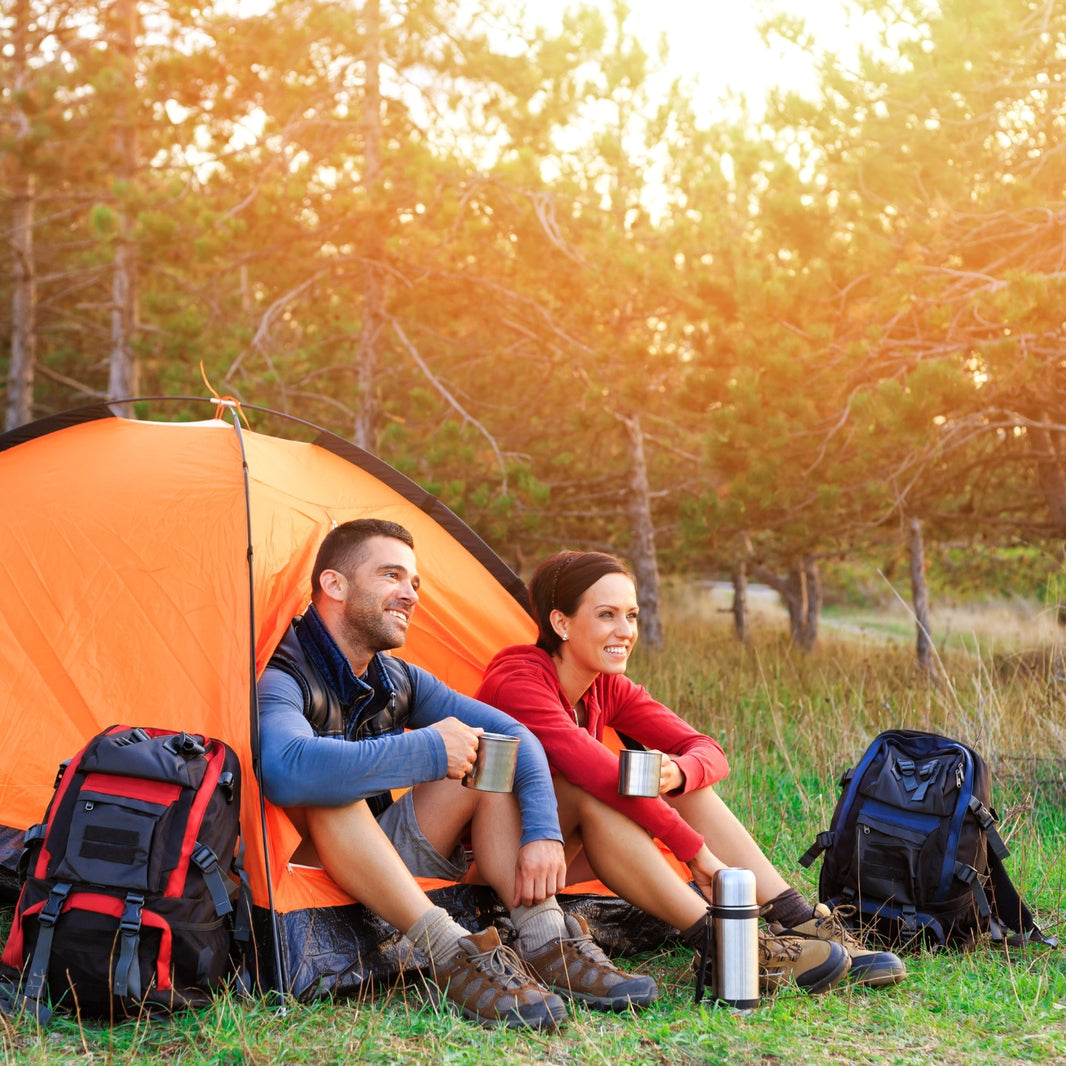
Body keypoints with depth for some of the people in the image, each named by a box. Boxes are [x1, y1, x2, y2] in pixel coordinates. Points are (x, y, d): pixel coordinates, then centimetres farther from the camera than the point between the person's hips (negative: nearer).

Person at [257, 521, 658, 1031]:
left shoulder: (397, 680, 5)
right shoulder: (281, 676, -21)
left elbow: (514, 735, 4)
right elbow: (286, 770, -44)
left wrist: (543, 832, -14)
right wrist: (426, 750, -33)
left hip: (386, 864, 7)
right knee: (331, 794, -36)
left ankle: (546, 944, -18)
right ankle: (454, 959, -36)